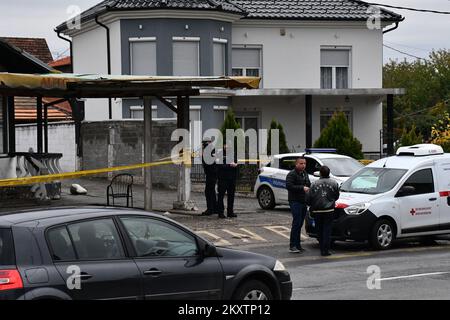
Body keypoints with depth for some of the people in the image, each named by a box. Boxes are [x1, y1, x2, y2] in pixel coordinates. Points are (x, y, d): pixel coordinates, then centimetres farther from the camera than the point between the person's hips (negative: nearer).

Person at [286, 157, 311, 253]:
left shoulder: (305, 174, 18)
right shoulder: (292, 174, -9)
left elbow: (309, 184, 30)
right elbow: (289, 186, -21)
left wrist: (309, 187, 7)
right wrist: (302, 188, -22)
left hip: (303, 202, 8)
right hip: (295, 202, -8)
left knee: (300, 224, 11)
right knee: (296, 223, -14)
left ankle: (297, 245, 16)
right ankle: (292, 246, -12)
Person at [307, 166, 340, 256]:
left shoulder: (314, 184, -3)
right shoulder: (334, 183, -1)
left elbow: (309, 198, -2)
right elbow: (336, 196, 11)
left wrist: (311, 207, 19)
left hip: (317, 211, 1)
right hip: (329, 210, 0)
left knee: (320, 230, 10)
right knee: (327, 230, 1)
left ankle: (322, 249, 12)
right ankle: (325, 250, -5)